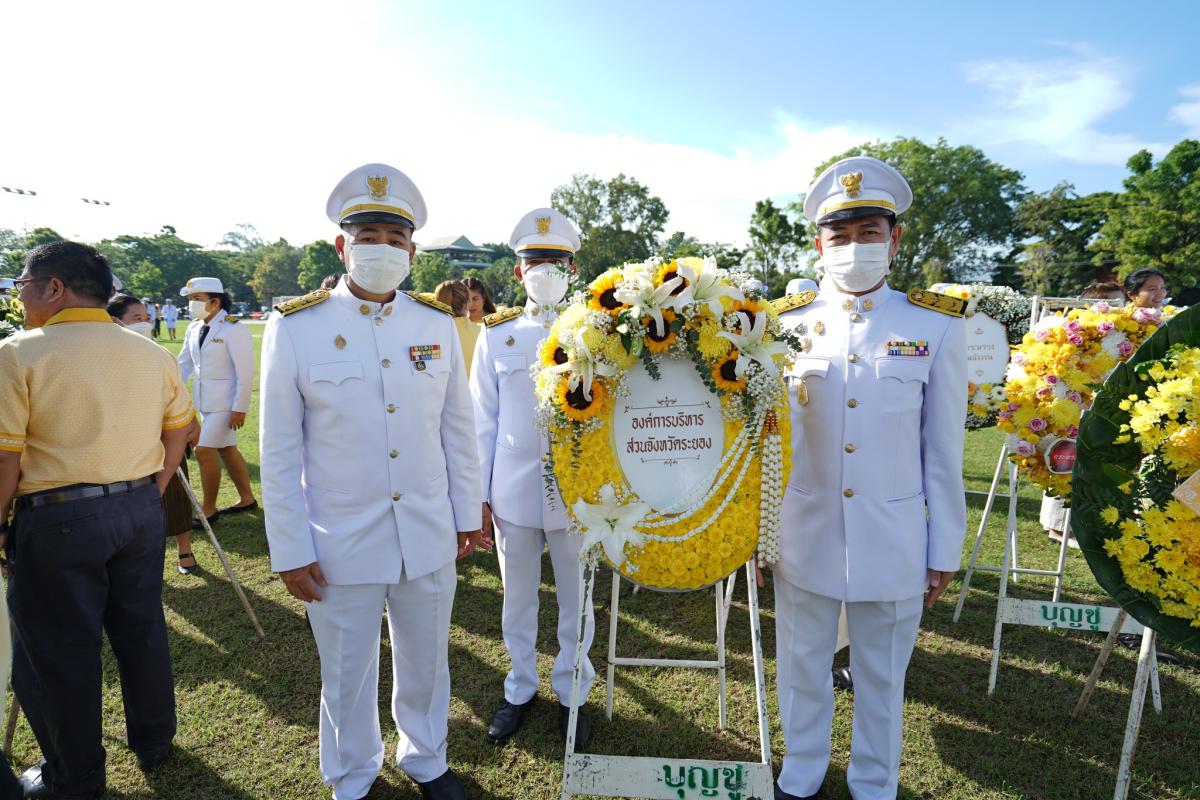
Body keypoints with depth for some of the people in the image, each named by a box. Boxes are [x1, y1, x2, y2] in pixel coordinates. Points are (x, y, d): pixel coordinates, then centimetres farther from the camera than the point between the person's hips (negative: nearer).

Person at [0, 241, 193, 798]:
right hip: (140, 509, 5)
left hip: (58, 518, -5)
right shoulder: (151, 353, 4)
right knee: (142, 631, 18)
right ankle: (153, 742, 36)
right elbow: (178, 430, 10)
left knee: (59, 648, 12)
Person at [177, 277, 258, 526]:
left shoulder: (234, 329, -16)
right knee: (227, 449, 16)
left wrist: (240, 408, -17)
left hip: (226, 402, -8)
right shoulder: (194, 328, 6)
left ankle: (208, 510, 10)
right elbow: (184, 364, 12)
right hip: (204, 400, 8)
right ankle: (247, 499, 30)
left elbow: (246, 372, -17)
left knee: (204, 451, -8)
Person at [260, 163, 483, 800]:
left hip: (430, 536, 2)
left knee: (427, 660, 20)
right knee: (346, 672, 18)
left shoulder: (438, 323, -1)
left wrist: (467, 513, 7)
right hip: (340, 544, -2)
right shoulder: (295, 328, -9)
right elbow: (279, 450, -5)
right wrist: (289, 550, -5)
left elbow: (459, 429, 5)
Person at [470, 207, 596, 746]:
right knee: (518, 600, 17)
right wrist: (478, 494, 2)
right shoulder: (496, 334, 1)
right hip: (513, 493, 1)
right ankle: (520, 689, 39)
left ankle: (571, 692, 36)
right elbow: (483, 420, 3)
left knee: (576, 600, 14)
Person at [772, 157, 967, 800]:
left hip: (893, 546, -1)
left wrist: (944, 550, 2)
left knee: (882, 681, 17)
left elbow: (943, 451, 0)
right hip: (801, 537, 1)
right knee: (802, 672, 18)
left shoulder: (937, 327, -3)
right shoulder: (788, 324, -1)